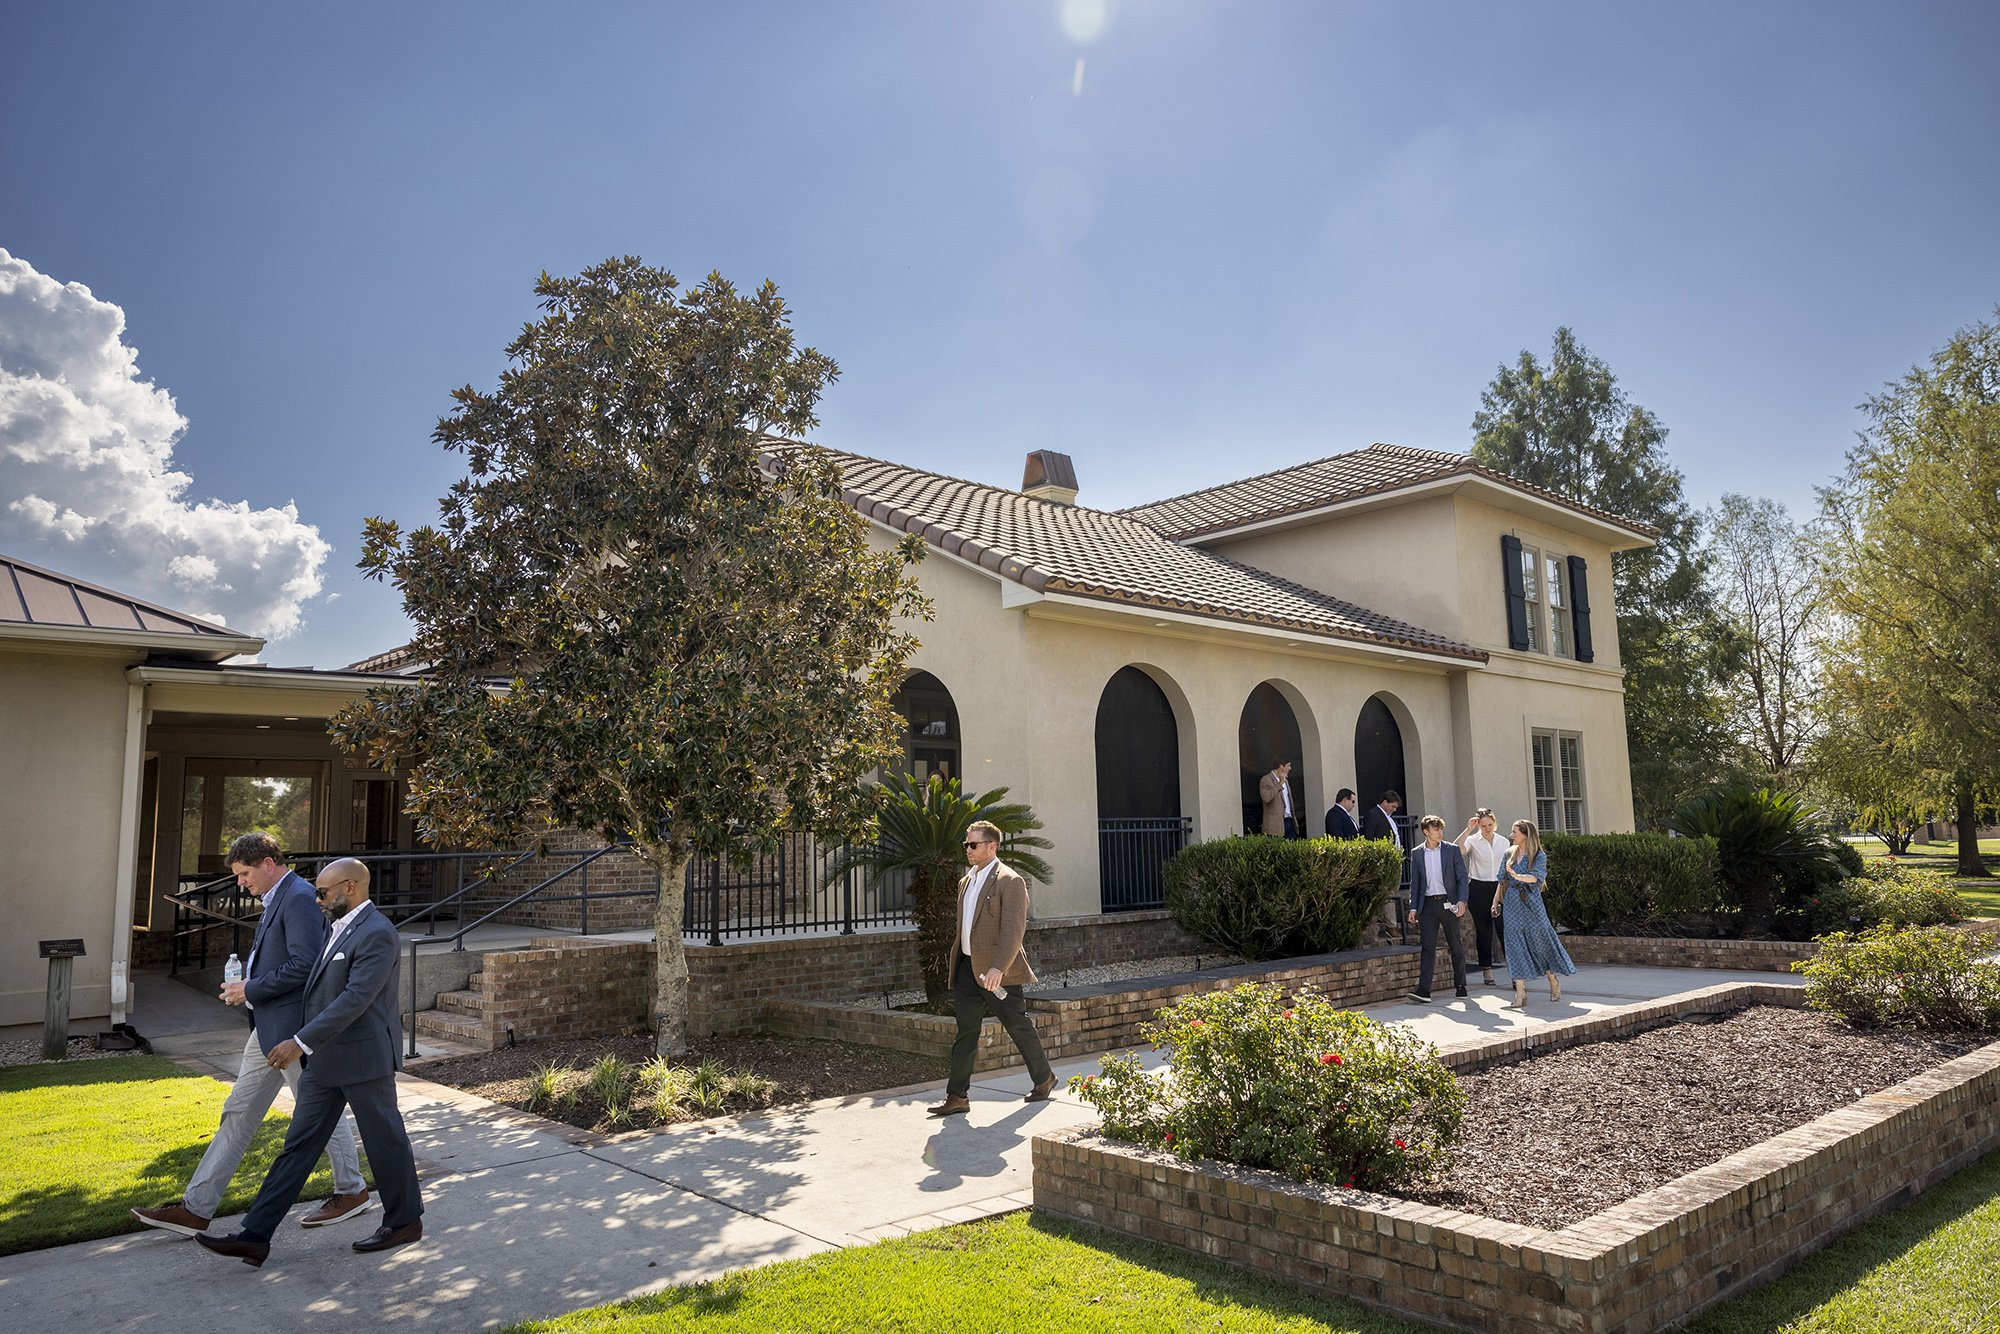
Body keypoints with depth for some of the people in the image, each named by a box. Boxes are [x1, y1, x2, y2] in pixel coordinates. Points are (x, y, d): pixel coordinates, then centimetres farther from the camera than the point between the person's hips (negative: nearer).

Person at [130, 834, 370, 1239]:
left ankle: (353, 1191, 19)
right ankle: (196, 1209, 16)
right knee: (238, 1114, 11)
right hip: (269, 1027, 10)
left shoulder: (299, 898, -17)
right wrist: (247, 985, 8)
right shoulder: (278, 900, 15)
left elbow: (304, 965, -25)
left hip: (294, 1027, -10)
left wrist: (252, 989, -16)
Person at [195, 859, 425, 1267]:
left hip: (363, 1058, -9)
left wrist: (301, 1042, -25)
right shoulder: (341, 928, 13)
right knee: (300, 1145, 8)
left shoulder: (377, 935, -20)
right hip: (325, 1061, 9)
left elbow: (355, 998, -25)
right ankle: (255, 1237, 11)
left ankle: (405, 1222, 21)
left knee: (385, 1140, 5)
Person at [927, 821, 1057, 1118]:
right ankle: (957, 1096, 6)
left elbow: (1014, 930, -20)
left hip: (997, 971, -7)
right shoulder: (966, 881, 14)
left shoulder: (1010, 881, -12)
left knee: (1019, 1027, 7)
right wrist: (955, 961, 19)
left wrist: (998, 968, -29)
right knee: (965, 1032, 4)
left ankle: (1044, 1079, 28)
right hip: (967, 968, 7)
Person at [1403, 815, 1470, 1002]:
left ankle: (1460, 985, 23)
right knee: (1428, 946, -5)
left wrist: (1461, 901, -12)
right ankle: (1423, 990, -10)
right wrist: (1413, 907, 4)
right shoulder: (1416, 853, 7)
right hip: (1428, 904, 1)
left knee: (1456, 947, 7)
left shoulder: (1453, 850, 2)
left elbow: (1462, 877, 1)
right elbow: (1415, 882, 10)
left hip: (1448, 903, -1)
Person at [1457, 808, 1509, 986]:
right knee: (1484, 931, 2)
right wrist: (1468, 830, -21)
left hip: (1500, 888, 2)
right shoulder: (1472, 841, -2)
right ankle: (1487, 973, 10)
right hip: (1479, 890, -2)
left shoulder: (1503, 842, 10)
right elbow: (1456, 850, -23)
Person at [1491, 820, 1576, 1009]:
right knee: (1515, 946, -3)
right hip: (1511, 905, 4)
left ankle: (1553, 981, 28)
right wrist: (1496, 902, 11)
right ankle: (1520, 991, -4)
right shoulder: (1509, 854, 11)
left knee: (1540, 943, 5)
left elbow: (1536, 877, -21)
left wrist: (1518, 876, -37)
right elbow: (1502, 880, 14)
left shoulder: (1539, 856, -3)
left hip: (1531, 905, -4)